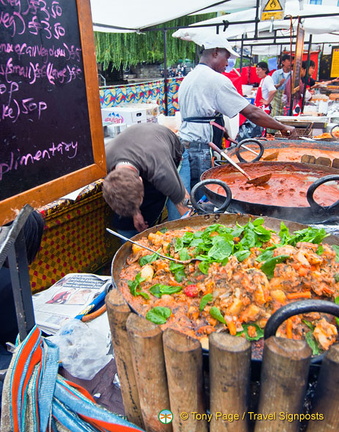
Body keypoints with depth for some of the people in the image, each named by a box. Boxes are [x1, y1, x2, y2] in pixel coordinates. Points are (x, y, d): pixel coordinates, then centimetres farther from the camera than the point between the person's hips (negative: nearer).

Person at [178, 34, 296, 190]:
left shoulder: (188, 78, 18)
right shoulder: (216, 79, -9)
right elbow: (251, 113, -11)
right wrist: (283, 127, -2)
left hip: (182, 141, 9)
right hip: (198, 148, -9)